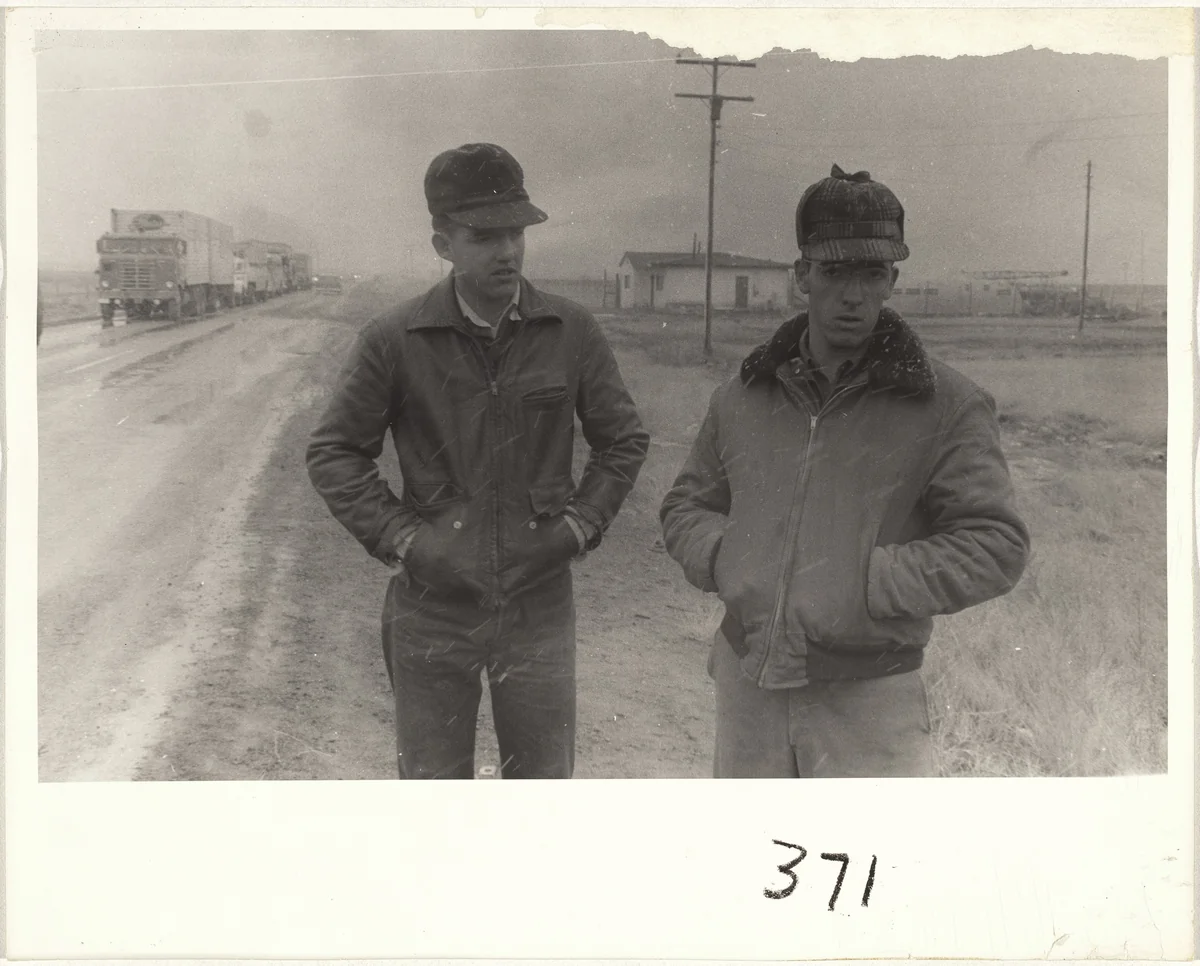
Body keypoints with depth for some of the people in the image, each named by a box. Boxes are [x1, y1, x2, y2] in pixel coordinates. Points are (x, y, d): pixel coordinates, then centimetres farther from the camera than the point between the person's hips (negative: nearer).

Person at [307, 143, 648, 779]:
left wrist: (581, 524, -1)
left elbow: (624, 440, 10)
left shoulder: (570, 333, -2)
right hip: (432, 612, -1)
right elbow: (332, 451, 2)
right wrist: (397, 536, -7)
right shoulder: (394, 342, -6)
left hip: (538, 605, 1)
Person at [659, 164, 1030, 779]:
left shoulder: (946, 406, -7)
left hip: (868, 699, -4)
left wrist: (864, 587, -20)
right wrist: (726, 563, -7)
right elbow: (686, 508, 14)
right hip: (749, 683, 4)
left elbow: (996, 545, -11)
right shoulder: (744, 397, 5)